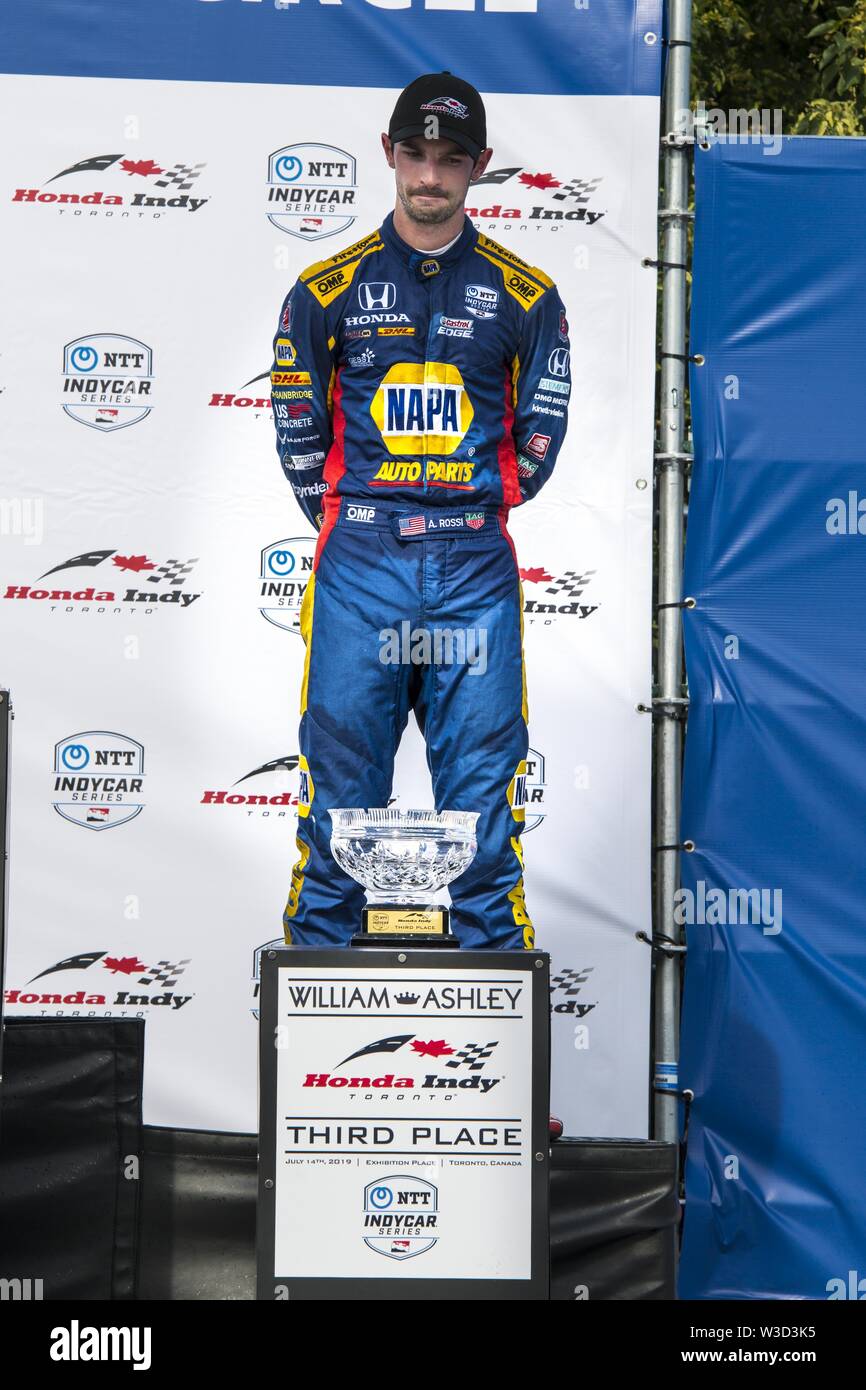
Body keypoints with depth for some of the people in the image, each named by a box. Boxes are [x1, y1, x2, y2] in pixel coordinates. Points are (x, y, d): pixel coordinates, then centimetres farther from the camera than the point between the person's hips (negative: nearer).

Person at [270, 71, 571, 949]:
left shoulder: (524, 295, 7)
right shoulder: (328, 289, 6)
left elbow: (540, 431, 12)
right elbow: (297, 424, 11)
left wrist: (473, 516, 10)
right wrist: (351, 525, 8)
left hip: (476, 568, 0)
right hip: (358, 568, 0)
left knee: (482, 773, 1)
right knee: (340, 769, 2)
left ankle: (492, 945, 10)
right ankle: (319, 949, 11)